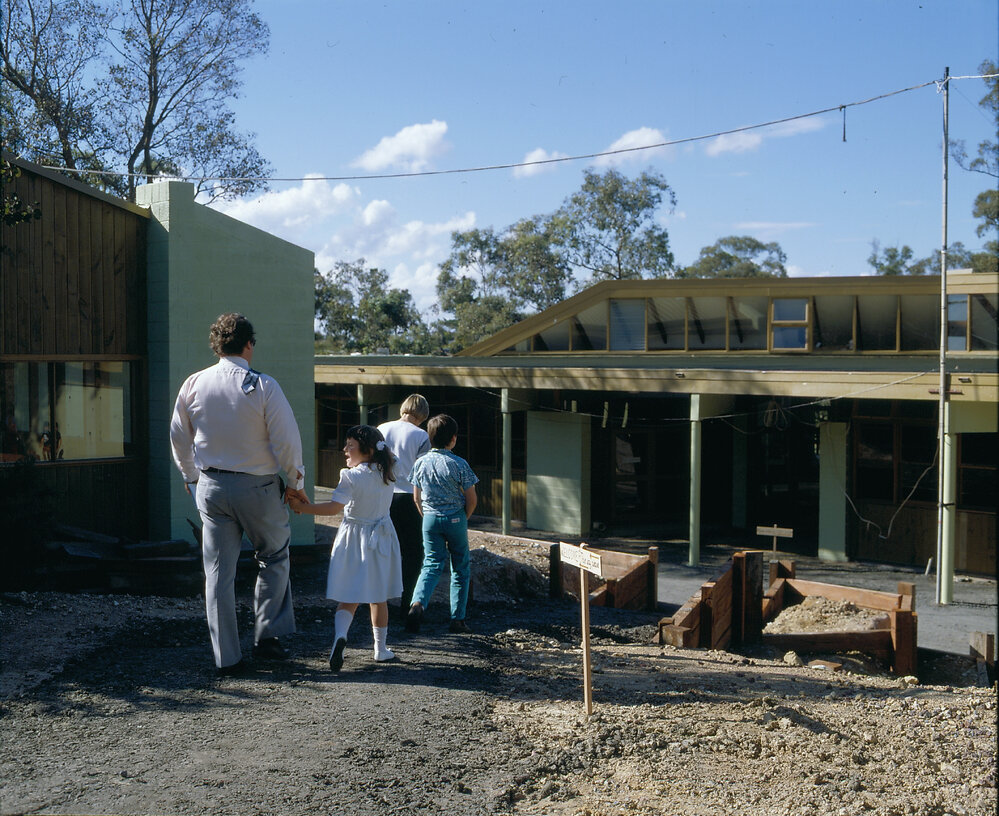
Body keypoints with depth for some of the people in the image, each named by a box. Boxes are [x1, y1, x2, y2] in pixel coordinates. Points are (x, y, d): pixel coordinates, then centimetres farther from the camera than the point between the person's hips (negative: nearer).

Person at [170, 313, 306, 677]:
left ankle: (226, 658, 11)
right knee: (274, 558, 18)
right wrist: (297, 483, 4)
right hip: (258, 487, -3)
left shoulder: (193, 385, 1)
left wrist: (192, 477, 25)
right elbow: (287, 441, -11)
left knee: (219, 573, 8)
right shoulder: (263, 386, -12)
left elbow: (179, 438, 10)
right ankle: (266, 636, 13)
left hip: (211, 486, 3)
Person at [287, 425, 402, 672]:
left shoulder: (351, 477, -14)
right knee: (378, 597, 15)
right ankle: (381, 648, 22)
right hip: (381, 539, 4)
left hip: (354, 539, -4)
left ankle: (340, 634, -27)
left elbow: (334, 507, -25)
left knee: (348, 598, -1)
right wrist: (355, 466, 15)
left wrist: (302, 507, -21)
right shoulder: (385, 475, 1)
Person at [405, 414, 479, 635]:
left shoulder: (421, 463, -1)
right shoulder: (459, 464, -11)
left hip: (430, 519, 2)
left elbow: (416, 498, 6)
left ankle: (418, 602, -21)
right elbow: (471, 500, -7)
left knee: (431, 565, 6)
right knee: (460, 569, 10)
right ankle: (457, 619, 10)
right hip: (455, 519, -2)